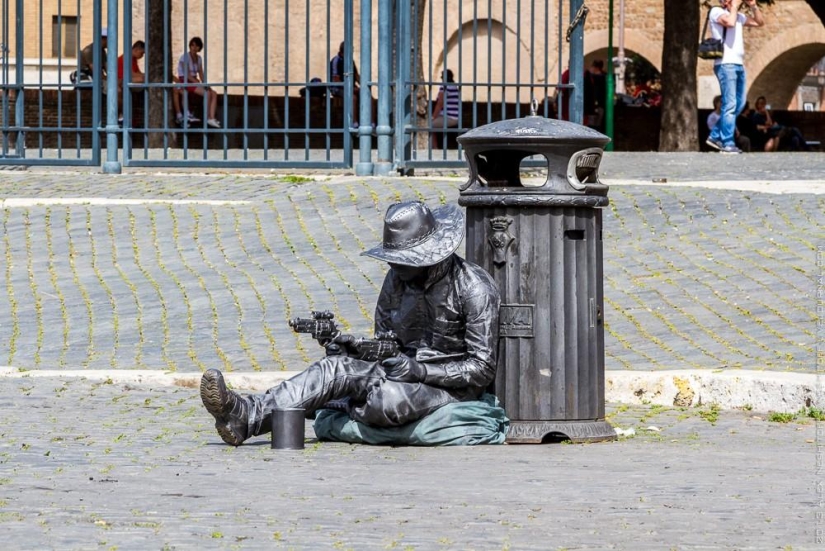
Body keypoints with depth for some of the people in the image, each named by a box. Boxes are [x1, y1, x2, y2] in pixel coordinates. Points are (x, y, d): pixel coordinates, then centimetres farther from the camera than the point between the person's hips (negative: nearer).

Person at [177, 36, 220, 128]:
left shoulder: (199, 58, 13)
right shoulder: (185, 57, -9)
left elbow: (201, 74, 12)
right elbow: (186, 74, -18)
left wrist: (204, 84, -7)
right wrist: (199, 83, -25)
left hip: (194, 82, 8)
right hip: (185, 83, -8)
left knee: (214, 94, -13)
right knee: (207, 93, -27)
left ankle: (212, 118, -24)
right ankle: (208, 118, -21)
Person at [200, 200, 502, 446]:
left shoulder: (474, 288, -14)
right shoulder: (398, 278, 7)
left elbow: (481, 370, -14)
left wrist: (421, 371, -22)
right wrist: (358, 348, -8)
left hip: (453, 388, -7)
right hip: (407, 372, 7)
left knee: (388, 401, -37)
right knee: (336, 368, -21)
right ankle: (246, 414, -37)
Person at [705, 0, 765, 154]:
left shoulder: (739, 16, 21)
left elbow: (760, 22, 21)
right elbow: (730, 22, -21)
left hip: (739, 65, 9)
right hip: (725, 64, -9)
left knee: (739, 103, 9)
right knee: (730, 104, -12)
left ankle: (715, 136, 17)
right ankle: (727, 143, -11)